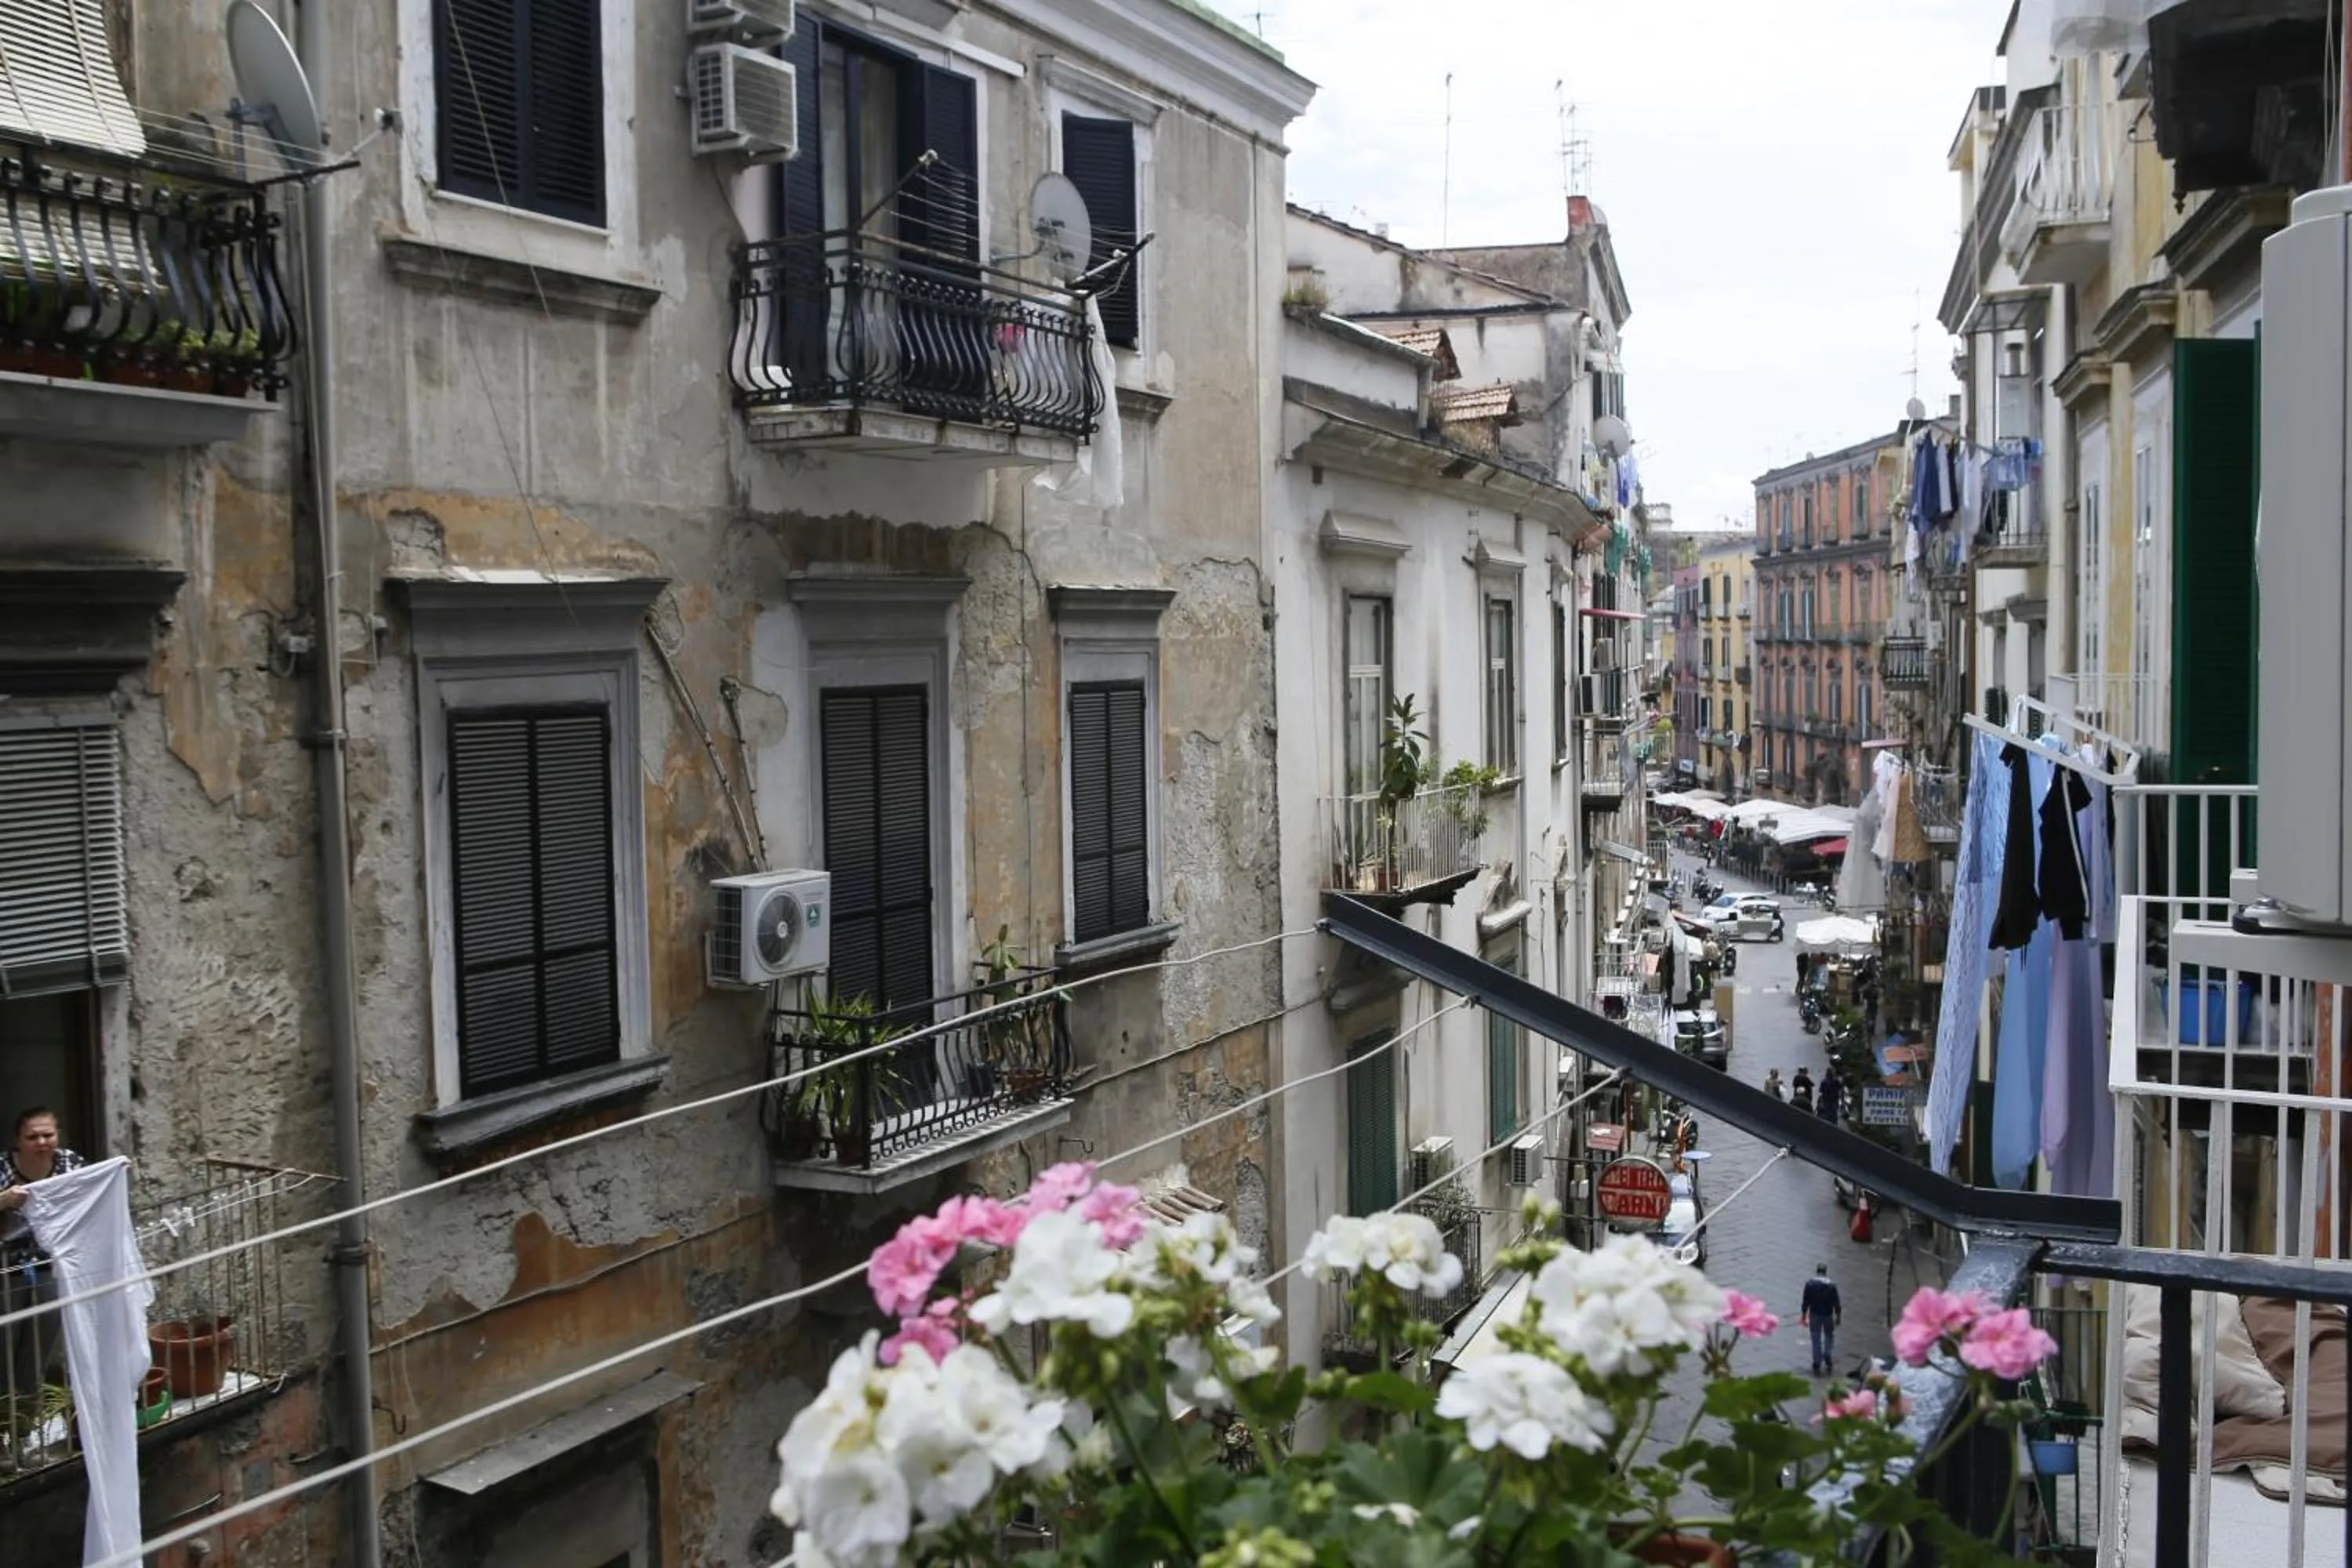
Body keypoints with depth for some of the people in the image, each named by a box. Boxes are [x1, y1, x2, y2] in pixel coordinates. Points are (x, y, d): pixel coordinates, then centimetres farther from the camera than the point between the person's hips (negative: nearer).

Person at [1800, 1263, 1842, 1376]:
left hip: (1814, 1315, 0)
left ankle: (1817, 1365, 9)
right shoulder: (1832, 1285, -9)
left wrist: (1804, 1315, 3)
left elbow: (1806, 1302, -6)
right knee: (1829, 1336, 21)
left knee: (1816, 1339, 8)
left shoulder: (1810, 1284, -9)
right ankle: (1828, 1356, 1)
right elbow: (1836, 1302, -6)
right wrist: (1838, 1316, 5)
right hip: (1828, 1315, 0)